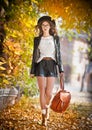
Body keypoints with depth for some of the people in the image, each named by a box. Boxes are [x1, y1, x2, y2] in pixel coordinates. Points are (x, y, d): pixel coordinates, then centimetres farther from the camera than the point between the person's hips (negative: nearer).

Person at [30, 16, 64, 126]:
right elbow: (34, 55, 10)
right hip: (41, 65, 0)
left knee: (49, 93, -4)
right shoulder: (37, 39, 10)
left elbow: (58, 54, 9)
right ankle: (44, 116, 5)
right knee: (42, 92, -5)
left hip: (52, 65, 0)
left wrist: (61, 69, 2)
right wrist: (32, 71, 4)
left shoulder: (55, 38, 10)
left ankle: (47, 108, 28)